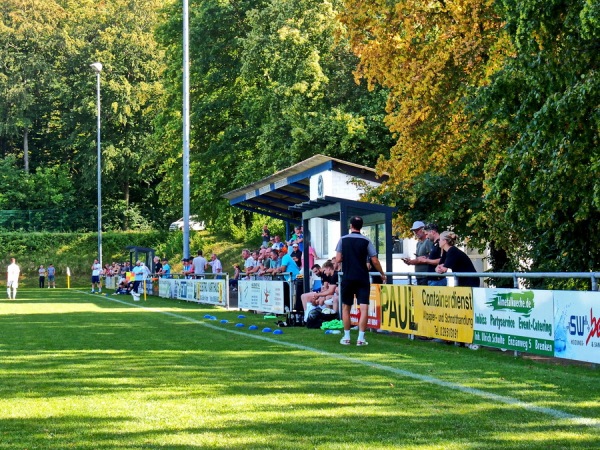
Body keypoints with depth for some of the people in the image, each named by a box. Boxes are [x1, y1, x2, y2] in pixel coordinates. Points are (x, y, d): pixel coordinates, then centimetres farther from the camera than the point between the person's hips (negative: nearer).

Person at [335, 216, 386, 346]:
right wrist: (382, 274, 10)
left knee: (346, 307, 14)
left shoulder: (343, 240, -1)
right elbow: (375, 261, -3)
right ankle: (361, 338, -8)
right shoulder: (366, 241, -2)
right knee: (364, 308, -1)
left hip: (347, 278, 1)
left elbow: (338, 259, -5)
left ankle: (346, 337, 16)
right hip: (362, 278, -1)